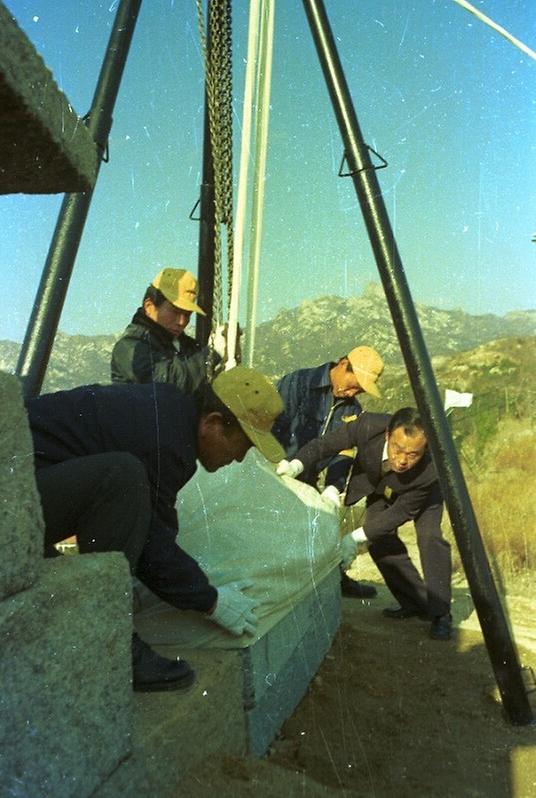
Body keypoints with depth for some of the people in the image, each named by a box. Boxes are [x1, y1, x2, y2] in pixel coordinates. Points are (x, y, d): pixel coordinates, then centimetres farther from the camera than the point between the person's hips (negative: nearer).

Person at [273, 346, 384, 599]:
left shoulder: (352, 410, 4)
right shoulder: (297, 383, -15)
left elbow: (343, 452, -4)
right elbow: (273, 428, -19)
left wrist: (334, 486, -20)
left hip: (309, 483, 6)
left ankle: (336, 579, 33)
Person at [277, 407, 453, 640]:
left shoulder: (430, 470, -43)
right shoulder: (369, 426, -42)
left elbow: (401, 512, -31)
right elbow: (325, 444, -28)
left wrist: (356, 537, -36)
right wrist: (295, 466, -45)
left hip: (422, 490, -3)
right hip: (380, 484, 3)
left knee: (429, 535, -22)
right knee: (379, 539, -6)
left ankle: (440, 613, -7)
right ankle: (414, 602, 12)